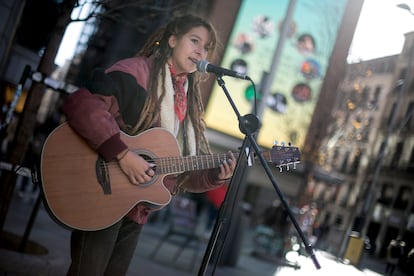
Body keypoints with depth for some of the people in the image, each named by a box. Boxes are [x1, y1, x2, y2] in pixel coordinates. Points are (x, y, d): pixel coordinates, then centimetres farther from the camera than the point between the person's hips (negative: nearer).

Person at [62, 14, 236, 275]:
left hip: (139, 210, 7)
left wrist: (216, 176, -7)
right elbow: (81, 102, -28)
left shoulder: (190, 103, 11)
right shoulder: (138, 70, -11)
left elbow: (185, 173, 11)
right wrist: (122, 153, -31)